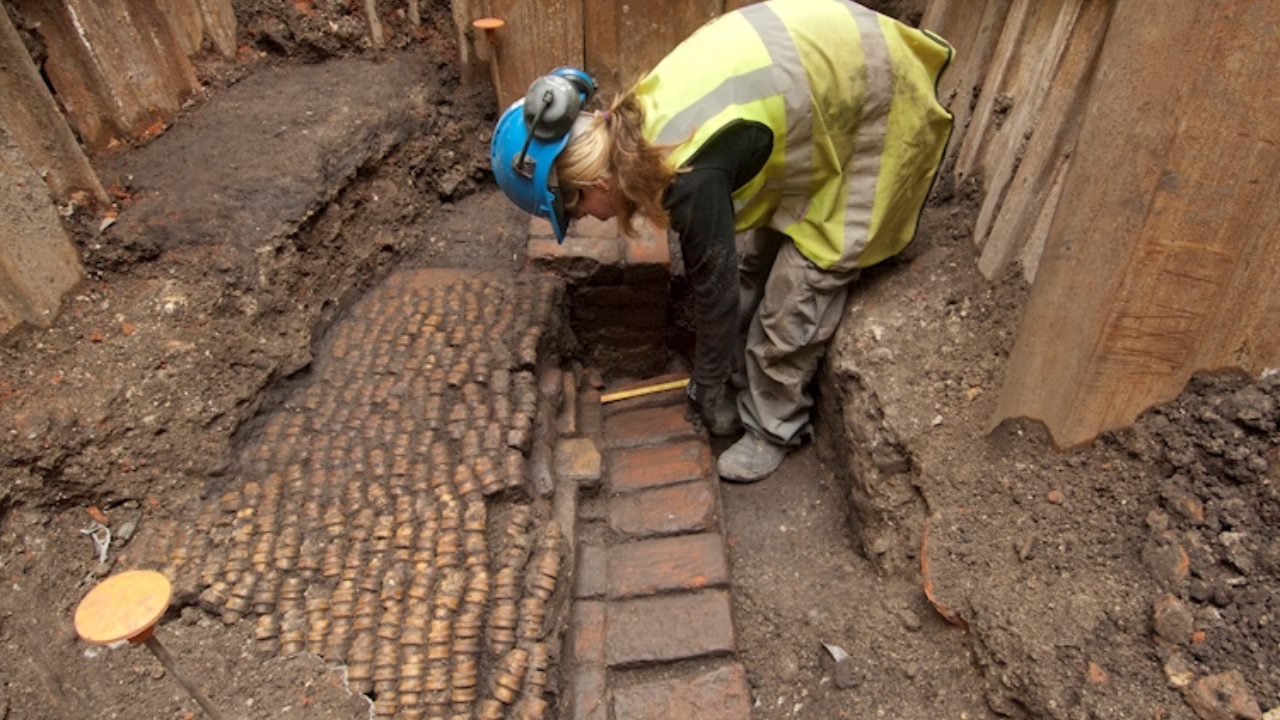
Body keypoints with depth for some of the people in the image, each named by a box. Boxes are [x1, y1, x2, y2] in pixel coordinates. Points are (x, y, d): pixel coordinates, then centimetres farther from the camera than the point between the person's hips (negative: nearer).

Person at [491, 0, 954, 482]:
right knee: (752, 258, 11)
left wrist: (709, 390, 0)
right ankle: (744, 377, 29)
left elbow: (716, 286, -17)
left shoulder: (690, 176, -32)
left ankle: (775, 428, 15)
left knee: (797, 289, -4)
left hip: (869, 103, -8)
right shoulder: (636, 123, -5)